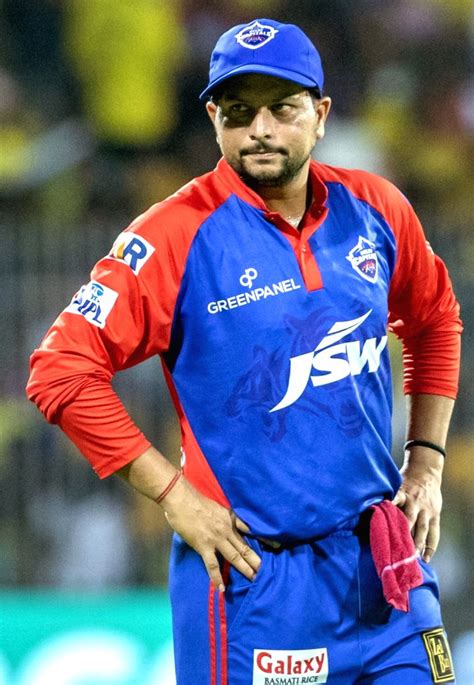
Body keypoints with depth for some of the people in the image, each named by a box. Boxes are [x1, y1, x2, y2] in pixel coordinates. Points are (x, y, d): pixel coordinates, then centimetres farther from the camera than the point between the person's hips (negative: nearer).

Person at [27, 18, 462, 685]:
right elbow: (62, 370, -14)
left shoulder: (374, 209, 5)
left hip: (385, 565, 5)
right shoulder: (179, 235, -11)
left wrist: (426, 459, 13)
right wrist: (174, 494, -14)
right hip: (253, 574, -5)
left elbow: (435, 321, 23)